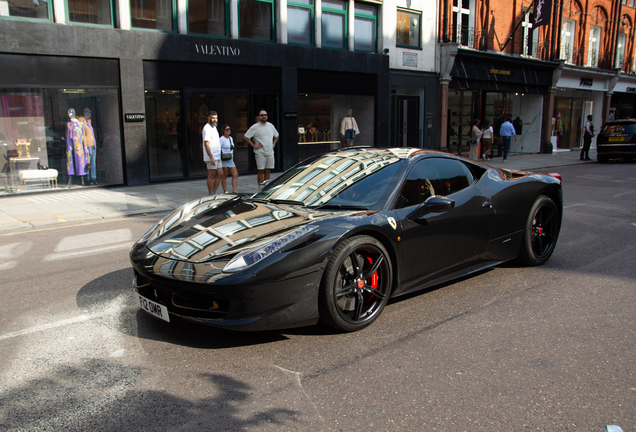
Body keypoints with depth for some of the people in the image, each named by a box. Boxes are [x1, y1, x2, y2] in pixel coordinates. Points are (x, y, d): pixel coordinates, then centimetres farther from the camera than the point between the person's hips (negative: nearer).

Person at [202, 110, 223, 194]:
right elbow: (206, 144, -20)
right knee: (211, 176, -4)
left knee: (220, 174, 9)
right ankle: (211, 195, 3)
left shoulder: (214, 127, 17)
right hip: (211, 157, -9)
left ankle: (214, 193, 16)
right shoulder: (207, 128, -13)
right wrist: (211, 157, -25)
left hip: (217, 157, 9)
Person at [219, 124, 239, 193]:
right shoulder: (221, 139, -9)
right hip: (224, 160, -8)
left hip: (231, 160, 8)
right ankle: (225, 192, 4)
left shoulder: (230, 138, 14)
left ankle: (234, 191, 0)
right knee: (224, 176, -1)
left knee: (235, 175, 0)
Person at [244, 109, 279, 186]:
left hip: (270, 152, 5)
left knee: (267, 171, 8)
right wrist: (253, 145, -9)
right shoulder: (255, 127, -5)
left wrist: (274, 144, 14)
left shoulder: (271, 126, 12)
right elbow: (245, 137, -5)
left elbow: (276, 136, 28)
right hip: (260, 153, -5)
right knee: (261, 171, -4)